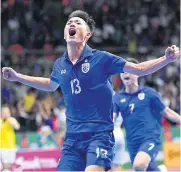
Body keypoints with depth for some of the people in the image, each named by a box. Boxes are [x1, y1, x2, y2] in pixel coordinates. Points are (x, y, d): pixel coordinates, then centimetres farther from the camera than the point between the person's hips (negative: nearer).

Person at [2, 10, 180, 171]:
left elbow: (139, 69, -1)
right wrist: (17, 76, 29)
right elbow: (51, 85, 30)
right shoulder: (59, 65, 7)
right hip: (72, 137, 5)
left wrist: (166, 58, -15)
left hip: (99, 133, -5)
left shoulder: (101, 58, -6)